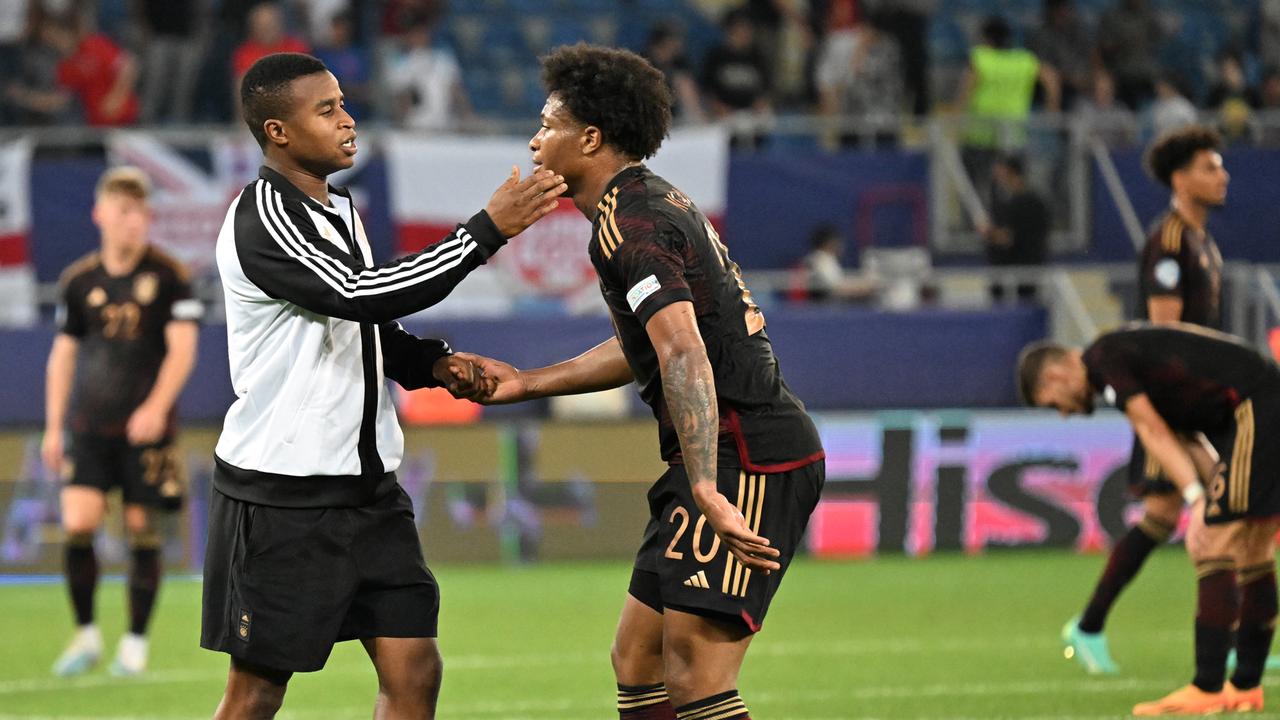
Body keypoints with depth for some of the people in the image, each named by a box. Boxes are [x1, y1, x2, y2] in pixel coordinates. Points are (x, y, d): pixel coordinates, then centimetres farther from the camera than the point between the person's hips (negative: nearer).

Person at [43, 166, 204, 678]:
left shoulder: (168, 275, -2)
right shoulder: (79, 281, 6)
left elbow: (182, 348, -6)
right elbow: (63, 353, 13)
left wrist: (156, 407, -19)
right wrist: (53, 427, 10)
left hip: (145, 426, -2)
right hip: (88, 424, 2)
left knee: (142, 531, 0)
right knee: (78, 524, -11)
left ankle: (135, 643, 10)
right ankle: (86, 635, 5)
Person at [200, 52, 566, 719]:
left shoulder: (338, 211, 13)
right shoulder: (262, 219, -15)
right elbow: (358, 294, -27)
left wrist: (430, 363, 2)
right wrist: (487, 229, -26)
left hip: (367, 488, 8)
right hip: (281, 495, -8)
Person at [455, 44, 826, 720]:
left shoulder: (628, 226, -15)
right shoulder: (657, 202, 18)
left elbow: (684, 354, -29)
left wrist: (708, 490, -38)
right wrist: (524, 383, 31)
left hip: (746, 456, -11)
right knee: (636, 658, 12)